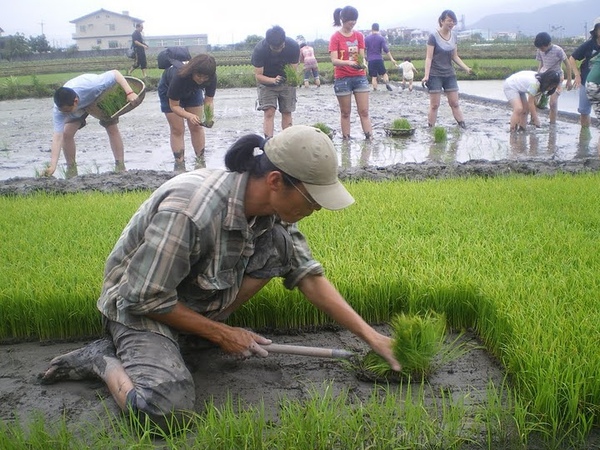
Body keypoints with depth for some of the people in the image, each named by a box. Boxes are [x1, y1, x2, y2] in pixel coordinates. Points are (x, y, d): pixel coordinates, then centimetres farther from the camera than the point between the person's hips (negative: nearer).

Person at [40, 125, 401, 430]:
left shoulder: (271, 207, -12)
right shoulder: (189, 210, -35)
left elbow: (308, 276, -4)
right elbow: (146, 298, -25)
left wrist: (369, 334, -7)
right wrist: (221, 333, -16)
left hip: (202, 295, 7)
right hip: (140, 303, -7)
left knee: (281, 243, -11)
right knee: (166, 408, -30)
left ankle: (201, 330, -2)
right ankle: (103, 358, 0)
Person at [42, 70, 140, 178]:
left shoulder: (90, 85, -48)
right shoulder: (59, 109, -37)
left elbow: (115, 73, -38)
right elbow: (58, 137, -39)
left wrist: (129, 93, -49)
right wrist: (52, 166, -47)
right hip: (81, 105, 1)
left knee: (112, 129, -10)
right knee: (67, 133, -14)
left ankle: (120, 167, 1)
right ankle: (71, 170, 2)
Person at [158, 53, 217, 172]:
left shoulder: (211, 78, -34)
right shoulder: (179, 77, -44)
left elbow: (209, 100, -25)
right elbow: (174, 106, -34)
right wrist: (190, 116, -51)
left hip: (192, 91, 4)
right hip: (169, 90, -3)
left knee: (197, 127, 0)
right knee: (177, 130, -5)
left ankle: (201, 162, 9)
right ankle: (179, 166, 0)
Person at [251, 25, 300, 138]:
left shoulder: (293, 46, -23)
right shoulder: (259, 49, -28)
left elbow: (293, 69, -17)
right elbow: (258, 75, -23)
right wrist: (273, 80, -41)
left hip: (286, 81, 2)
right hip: (267, 82, -2)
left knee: (287, 112, 1)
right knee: (269, 112, -14)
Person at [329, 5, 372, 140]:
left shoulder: (359, 35, 7)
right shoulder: (335, 37, -5)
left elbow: (362, 56, 5)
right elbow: (334, 60, -14)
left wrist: (362, 64, -19)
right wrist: (349, 62, -32)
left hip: (360, 77, 3)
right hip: (342, 78, -3)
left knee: (364, 111, -1)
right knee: (345, 113, 3)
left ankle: (369, 138, -1)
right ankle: (346, 139, 9)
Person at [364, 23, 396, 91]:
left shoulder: (367, 38, 3)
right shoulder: (381, 38, 0)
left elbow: (364, 50, 4)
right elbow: (386, 50, -7)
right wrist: (391, 59, -4)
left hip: (370, 60, 1)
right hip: (379, 59, 0)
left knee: (374, 77, 4)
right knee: (384, 73, 11)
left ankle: (375, 89, -2)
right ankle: (387, 84, -10)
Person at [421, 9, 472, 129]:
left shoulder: (453, 35, 3)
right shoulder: (434, 36, -12)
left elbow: (455, 56, 9)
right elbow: (429, 57, -13)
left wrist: (466, 68, -2)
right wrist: (426, 75, -22)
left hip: (450, 75, 5)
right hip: (435, 75, -5)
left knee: (455, 103, 6)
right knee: (434, 105, -1)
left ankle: (463, 127, 8)